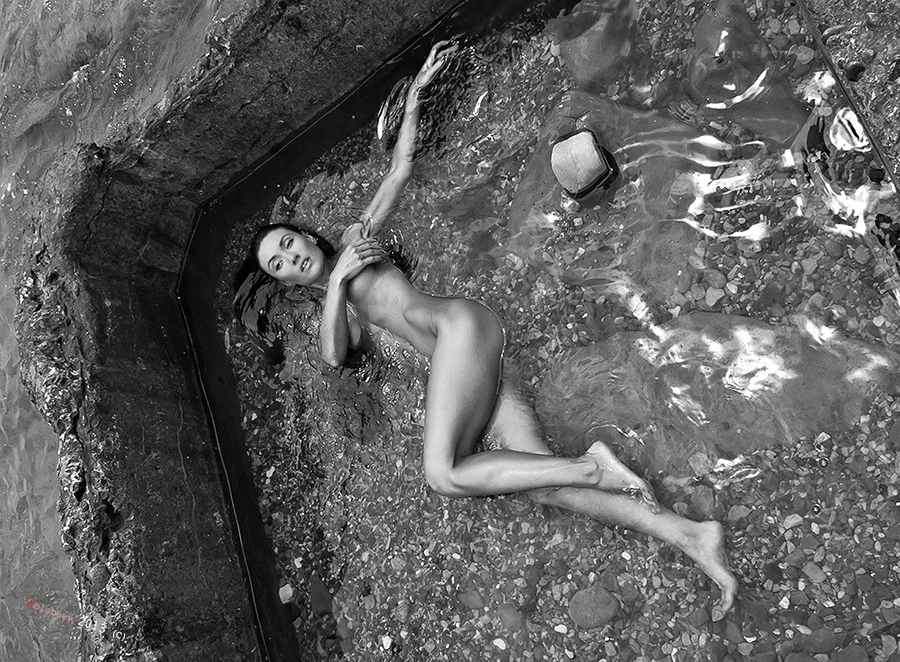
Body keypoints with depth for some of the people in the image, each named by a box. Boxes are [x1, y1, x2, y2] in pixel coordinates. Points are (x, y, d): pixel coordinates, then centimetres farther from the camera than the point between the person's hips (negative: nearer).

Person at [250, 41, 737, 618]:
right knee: (540, 478, -17)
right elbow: (334, 355, 11)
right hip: (462, 366, 5)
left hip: (460, 325, -5)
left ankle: (590, 466, -20)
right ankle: (690, 537, -22)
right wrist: (338, 281, 6)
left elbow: (400, 170, 26)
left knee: (443, 474, -28)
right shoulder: (335, 310, 33)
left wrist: (415, 93, 28)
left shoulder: (354, 237, 24)